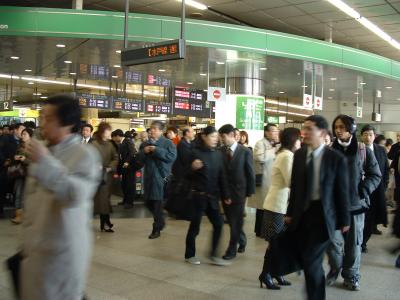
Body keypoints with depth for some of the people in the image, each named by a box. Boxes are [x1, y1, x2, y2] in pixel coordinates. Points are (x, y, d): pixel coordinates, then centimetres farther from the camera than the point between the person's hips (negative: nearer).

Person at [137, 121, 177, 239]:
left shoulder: (168, 143, -3)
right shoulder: (145, 144, 14)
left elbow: (172, 156, -18)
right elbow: (139, 159, 11)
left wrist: (156, 150, -19)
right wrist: (144, 152, -9)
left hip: (161, 177, -6)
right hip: (149, 177, 6)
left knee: (158, 202, -3)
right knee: (148, 202, 12)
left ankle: (157, 228, 10)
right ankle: (160, 222, 34)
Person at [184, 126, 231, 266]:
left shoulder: (218, 154, 5)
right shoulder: (195, 152, -9)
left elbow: (222, 176, 6)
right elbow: (187, 175, -5)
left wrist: (225, 195, 3)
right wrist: (192, 168, -26)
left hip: (212, 196, 5)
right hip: (199, 195, -5)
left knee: (218, 224, 2)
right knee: (195, 226, 5)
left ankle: (213, 255, 15)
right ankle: (189, 255, 22)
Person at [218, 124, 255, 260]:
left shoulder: (245, 152, -6)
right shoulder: (221, 151, 0)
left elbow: (250, 173, -3)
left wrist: (250, 192, -4)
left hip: (238, 192, -3)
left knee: (235, 222, 3)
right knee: (232, 221, 13)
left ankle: (232, 250, 14)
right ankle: (242, 240, 36)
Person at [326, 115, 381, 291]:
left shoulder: (363, 151, -1)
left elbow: (375, 175, 2)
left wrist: (363, 192, -9)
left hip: (356, 205, 0)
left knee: (354, 243, 8)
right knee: (334, 241, 1)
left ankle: (351, 277, 25)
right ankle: (334, 270, 25)